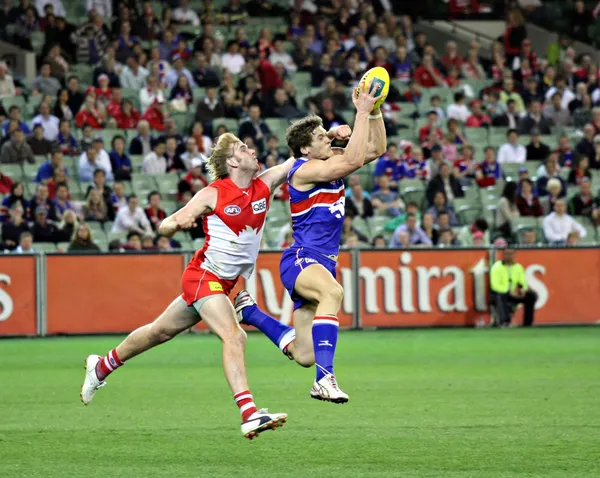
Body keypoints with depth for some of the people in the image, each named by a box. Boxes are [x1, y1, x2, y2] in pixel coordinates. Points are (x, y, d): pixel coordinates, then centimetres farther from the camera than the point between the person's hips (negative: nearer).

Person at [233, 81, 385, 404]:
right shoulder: (305, 169, -12)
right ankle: (324, 378, -50)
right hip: (301, 259, -9)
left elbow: (376, 149, 16)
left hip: (321, 263, 9)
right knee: (333, 292, -43)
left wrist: (374, 112, 1)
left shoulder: (329, 161, 12)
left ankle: (249, 311, 30)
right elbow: (353, 161, -25)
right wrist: (362, 113, -21)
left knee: (304, 356, 6)